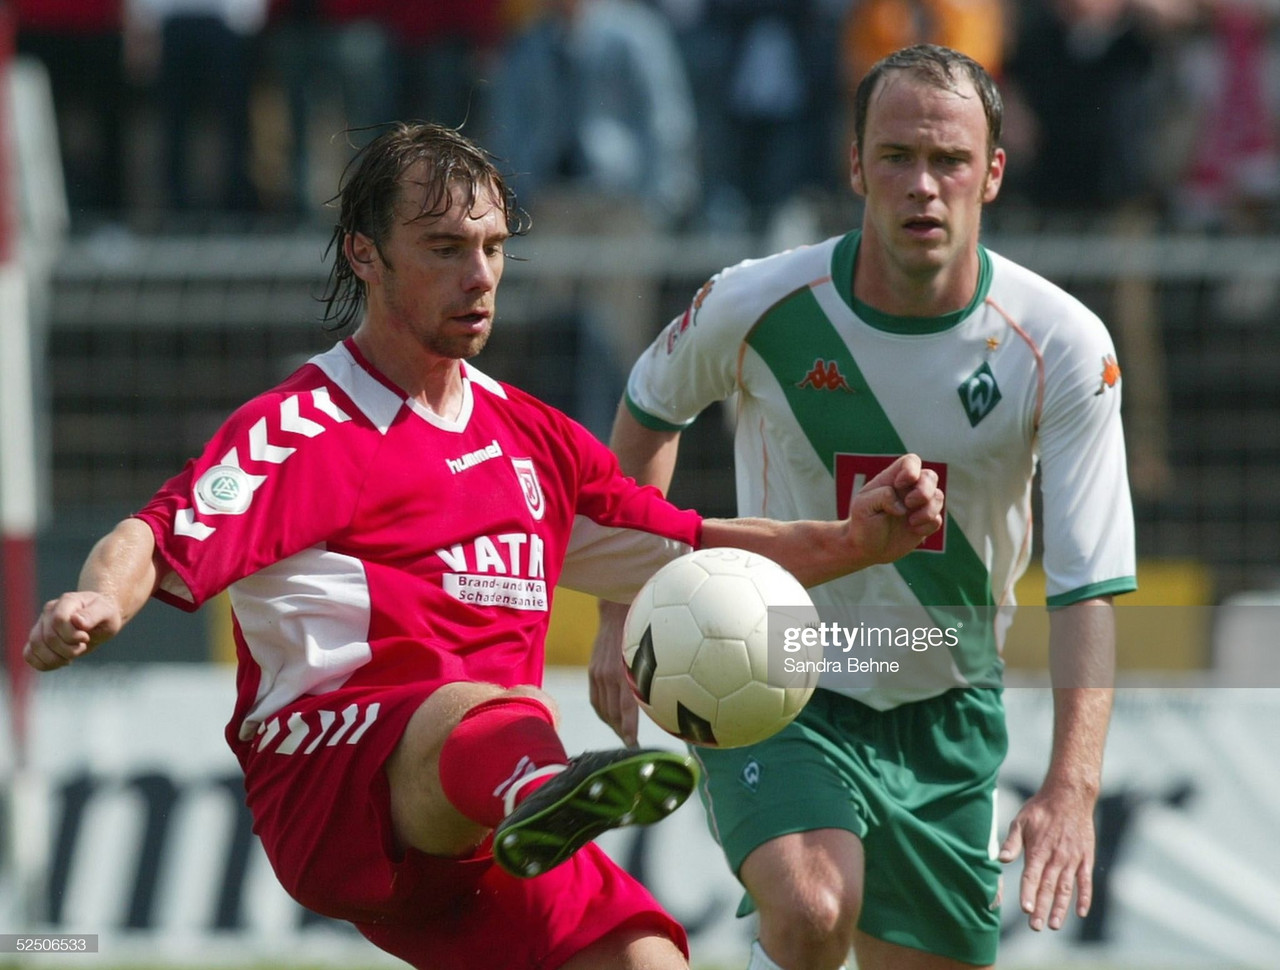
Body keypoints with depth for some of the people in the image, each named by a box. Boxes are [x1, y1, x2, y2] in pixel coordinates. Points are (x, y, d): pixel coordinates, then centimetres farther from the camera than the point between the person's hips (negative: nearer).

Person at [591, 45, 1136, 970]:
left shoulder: (1061, 346, -14)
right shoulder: (756, 306, -14)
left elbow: (1090, 587, -17)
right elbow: (649, 415, 9)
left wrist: (1071, 788, -29)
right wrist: (624, 615, 8)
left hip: (947, 715, 2)